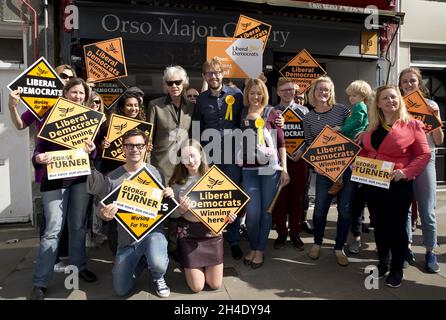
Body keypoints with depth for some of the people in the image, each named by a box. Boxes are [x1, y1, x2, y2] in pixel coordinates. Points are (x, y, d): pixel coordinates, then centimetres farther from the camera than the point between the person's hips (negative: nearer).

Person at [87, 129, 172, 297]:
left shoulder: (156, 173, -6)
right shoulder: (112, 178, -4)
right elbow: (103, 211, 4)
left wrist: (170, 195, -18)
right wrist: (105, 215, -20)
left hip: (152, 230, -2)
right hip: (127, 239, 3)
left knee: (158, 263, -34)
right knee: (121, 290, 7)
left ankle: (158, 277, 6)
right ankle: (142, 261, 37)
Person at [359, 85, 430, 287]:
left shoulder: (412, 125, -6)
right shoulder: (373, 126, 9)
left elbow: (424, 154, -7)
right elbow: (364, 150, 19)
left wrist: (406, 172, -20)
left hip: (398, 185, -4)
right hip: (372, 184, 5)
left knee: (396, 227, 7)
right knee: (379, 225, 15)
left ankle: (397, 269, 24)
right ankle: (382, 264, 32)